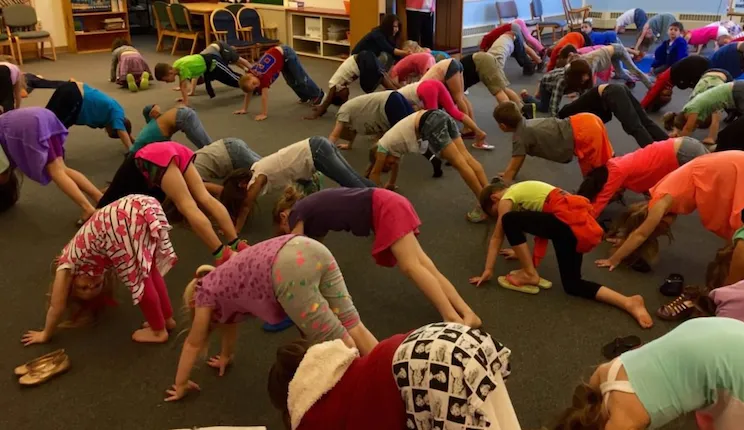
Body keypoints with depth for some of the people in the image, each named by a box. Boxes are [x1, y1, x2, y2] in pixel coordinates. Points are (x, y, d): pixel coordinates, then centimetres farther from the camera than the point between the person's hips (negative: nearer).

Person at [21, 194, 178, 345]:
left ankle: (159, 331, 24)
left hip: (122, 223, -7)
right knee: (148, 272, 25)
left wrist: (45, 335, 44)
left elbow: (57, 307, 30)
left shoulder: (67, 263, 23)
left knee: (139, 280, 11)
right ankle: (167, 318, 36)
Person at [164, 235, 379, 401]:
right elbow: (230, 319, 56)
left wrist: (181, 385, 45)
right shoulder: (223, 281, 40)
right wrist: (226, 356, 69)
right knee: (351, 325, 6)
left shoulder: (205, 291, 22)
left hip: (290, 268, -7)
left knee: (337, 339, -1)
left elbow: (193, 344, 32)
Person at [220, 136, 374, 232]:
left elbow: (245, 208, -3)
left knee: (351, 183, -8)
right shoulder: (254, 170, 16)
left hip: (316, 152, -8)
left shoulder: (257, 178, -7)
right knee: (353, 179, 11)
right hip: (317, 146, 8)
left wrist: (235, 231, 3)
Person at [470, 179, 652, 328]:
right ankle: (629, 302, -1)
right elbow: (539, 222, 39)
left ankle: (530, 275, 0)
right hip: (582, 223, 9)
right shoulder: (521, 190, 29)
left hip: (568, 221, -9)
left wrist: (488, 271, 9)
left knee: (509, 221, -7)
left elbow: (497, 237, 6)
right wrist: (522, 251, 50)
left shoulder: (507, 198, 5)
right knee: (572, 285, 12)